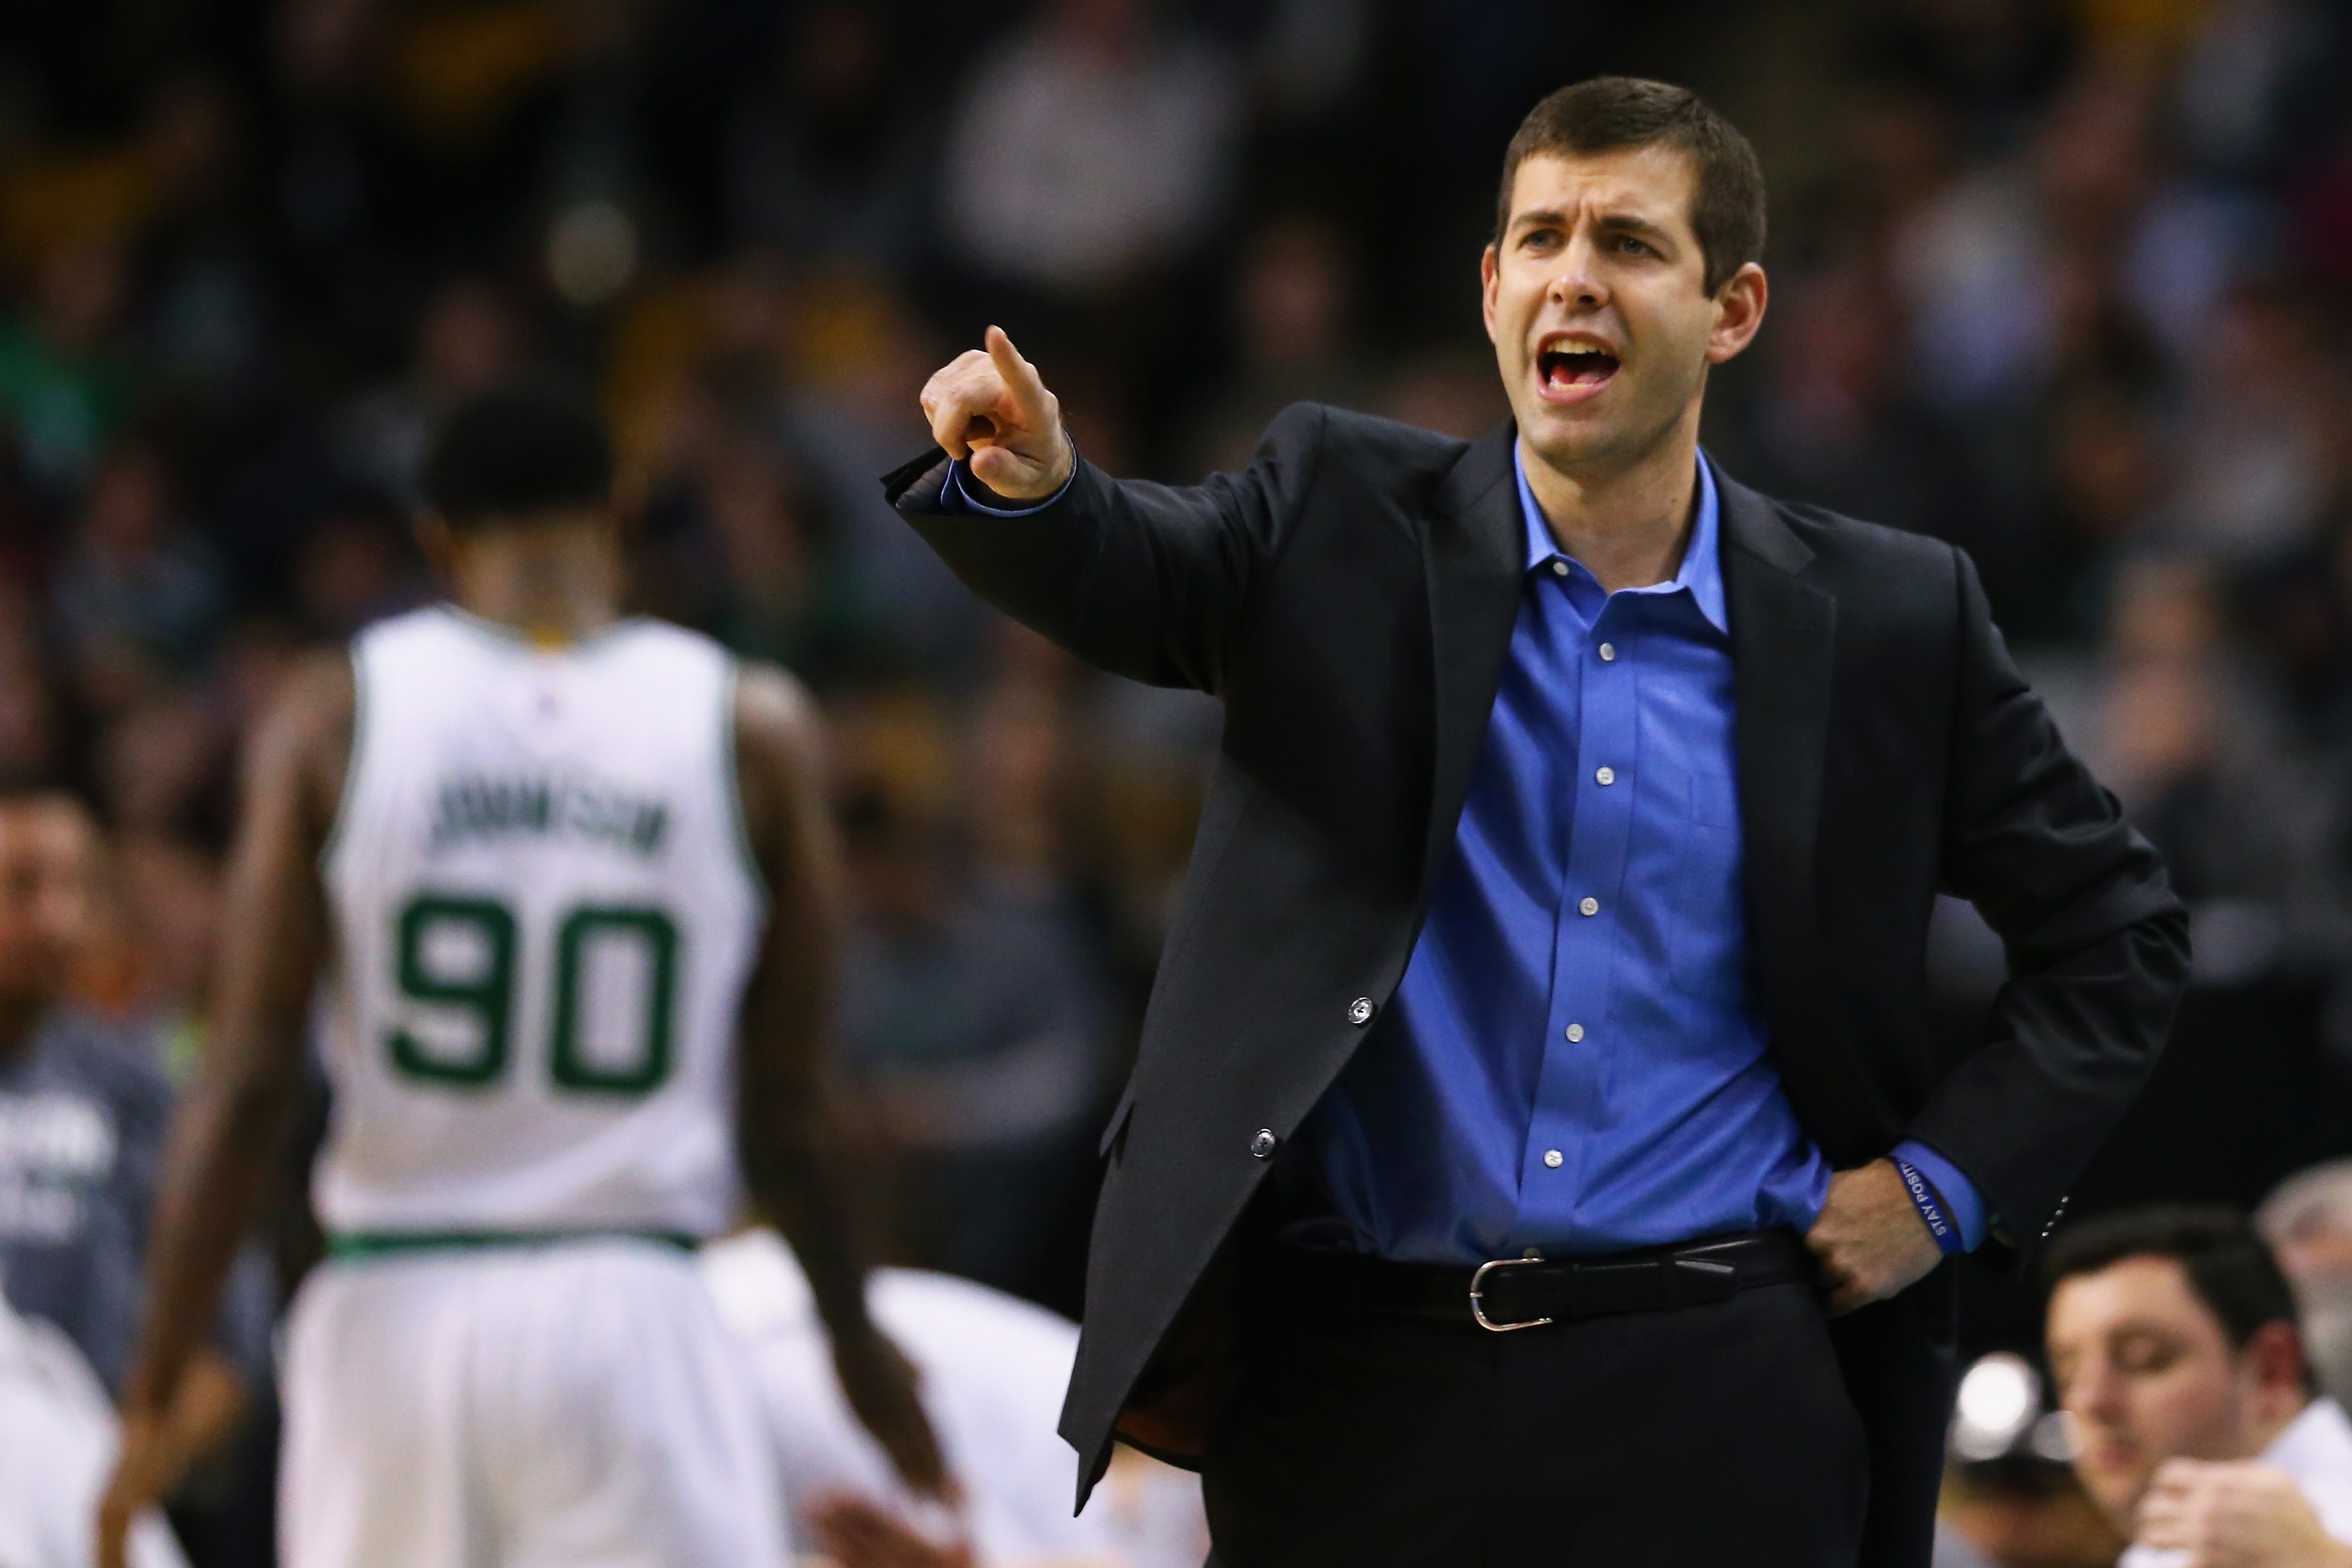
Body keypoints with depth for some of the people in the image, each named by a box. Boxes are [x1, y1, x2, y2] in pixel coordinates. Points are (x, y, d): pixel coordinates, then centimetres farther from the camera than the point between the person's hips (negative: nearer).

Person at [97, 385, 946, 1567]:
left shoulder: (337, 715, 2)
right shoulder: (748, 727, 2)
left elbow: (248, 1080, -3)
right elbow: (784, 1109, 4)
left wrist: (153, 1392, 1)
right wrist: (856, 1337, 19)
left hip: (391, 1305, 1)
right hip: (631, 1309, -1)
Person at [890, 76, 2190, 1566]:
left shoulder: (1888, 620, 5)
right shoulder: (1346, 523, 5)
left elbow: (2116, 926, 14)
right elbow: (1127, 572, -13)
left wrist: (1952, 1181, 2)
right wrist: (1027, 487, -35)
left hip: (1714, 1416, 0)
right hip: (1353, 1388, 0)